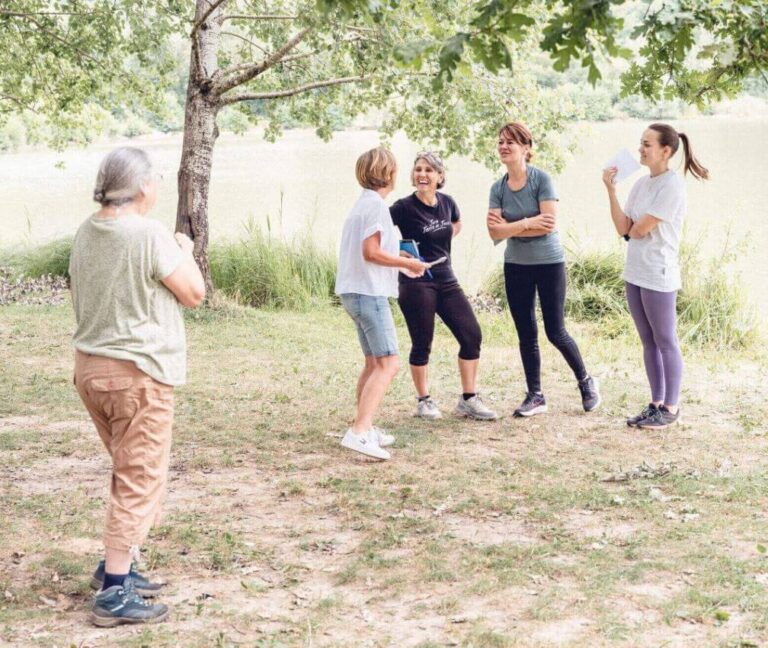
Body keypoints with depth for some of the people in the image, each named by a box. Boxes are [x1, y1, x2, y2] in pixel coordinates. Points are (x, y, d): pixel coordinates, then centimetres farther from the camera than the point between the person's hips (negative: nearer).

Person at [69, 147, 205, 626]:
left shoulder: (86, 233, 6)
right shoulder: (149, 234, -17)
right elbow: (194, 294, -7)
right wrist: (185, 251, 8)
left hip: (90, 366, 8)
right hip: (138, 373, -8)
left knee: (131, 473, 22)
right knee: (140, 482, -1)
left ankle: (116, 565, 29)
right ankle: (115, 594, 1)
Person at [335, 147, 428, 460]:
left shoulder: (364, 203, 17)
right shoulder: (375, 204, -13)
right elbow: (371, 252, -19)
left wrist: (398, 259, 22)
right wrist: (408, 263, -9)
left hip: (357, 293, 11)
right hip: (370, 293, -11)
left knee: (373, 363, 19)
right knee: (388, 364, -14)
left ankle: (363, 426, 26)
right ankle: (359, 433, -24)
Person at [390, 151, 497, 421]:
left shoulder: (447, 203, 5)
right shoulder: (405, 207, -12)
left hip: (446, 280, 6)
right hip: (416, 284, -6)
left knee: (472, 336, 1)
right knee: (422, 344, 1)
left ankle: (468, 401, 11)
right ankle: (424, 401, 19)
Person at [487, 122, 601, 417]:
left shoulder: (541, 179, -12)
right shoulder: (498, 188, 1)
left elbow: (550, 224, -21)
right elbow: (495, 232, -8)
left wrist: (510, 227, -14)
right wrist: (528, 223, -19)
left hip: (549, 263, -4)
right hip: (516, 267, 5)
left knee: (555, 332, 1)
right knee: (526, 335, 8)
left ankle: (586, 381, 24)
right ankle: (535, 396, 18)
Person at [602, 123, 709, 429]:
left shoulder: (672, 185, -15)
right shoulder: (641, 184, 9)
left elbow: (639, 230, -16)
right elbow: (623, 228, 1)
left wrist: (632, 227, 7)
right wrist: (610, 190, -3)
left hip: (659, 277, -8)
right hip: (635, 274, 8)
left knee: (666, 342, 1)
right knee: (649, 342, 13)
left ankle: (671, 408, 10)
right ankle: (656, 404, 22)